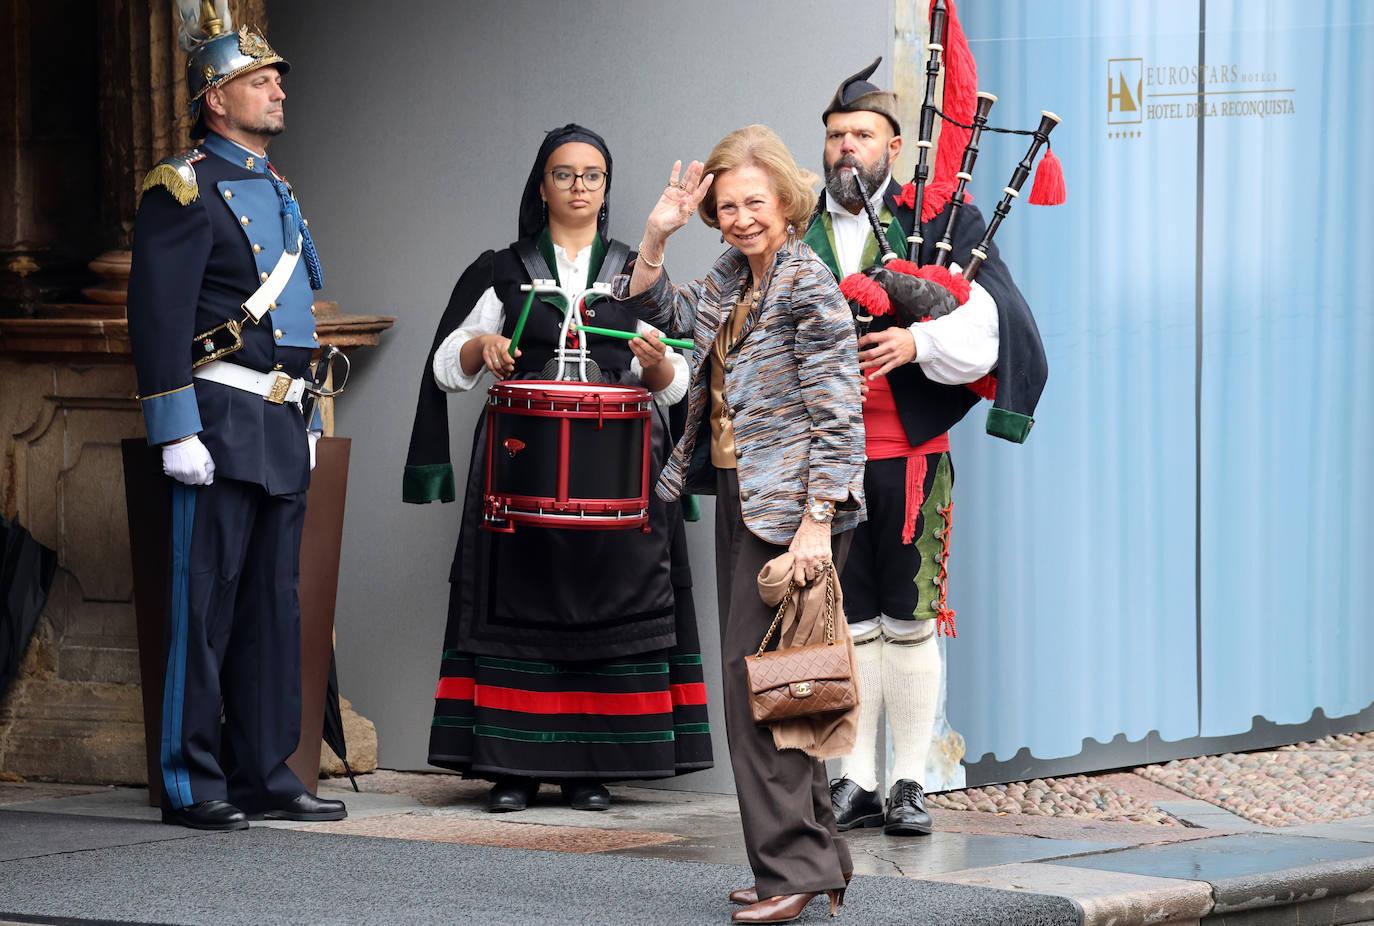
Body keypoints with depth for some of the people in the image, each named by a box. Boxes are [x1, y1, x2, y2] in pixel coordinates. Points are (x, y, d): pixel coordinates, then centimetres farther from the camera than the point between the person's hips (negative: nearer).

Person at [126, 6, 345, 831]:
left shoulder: (276, 189, 19)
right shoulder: (186, 190, -8)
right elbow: (159, 316, -14)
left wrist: (308, 419, 23)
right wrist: (177, 432, -19)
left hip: (283, 424, 8)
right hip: (223, 421, -8)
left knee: (274, 601, 9)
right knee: (205, 603, -5)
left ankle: (265, 774, 14)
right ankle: (193, 785, -1)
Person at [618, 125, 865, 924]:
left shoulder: (808, 289, -14)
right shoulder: (732, 281, 11)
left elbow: (837, 418, -17)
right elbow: (658, 309, 27)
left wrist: (815, 525, -22)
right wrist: (657, 235, 10)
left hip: (791, 511, -9)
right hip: (739, 501, 9)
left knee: (758, 676, -11)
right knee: (754, 677, 11)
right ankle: (817, 857, 18)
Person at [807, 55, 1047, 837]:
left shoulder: (937, 221, 2)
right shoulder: (796, 230, 9)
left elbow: (988, 325, -7)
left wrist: (917, 342, -22)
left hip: (911, 456, -2)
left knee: (910, 621, 1)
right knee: (848, 623, 5)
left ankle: (911, 783, 6)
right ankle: (858, 781, 11)